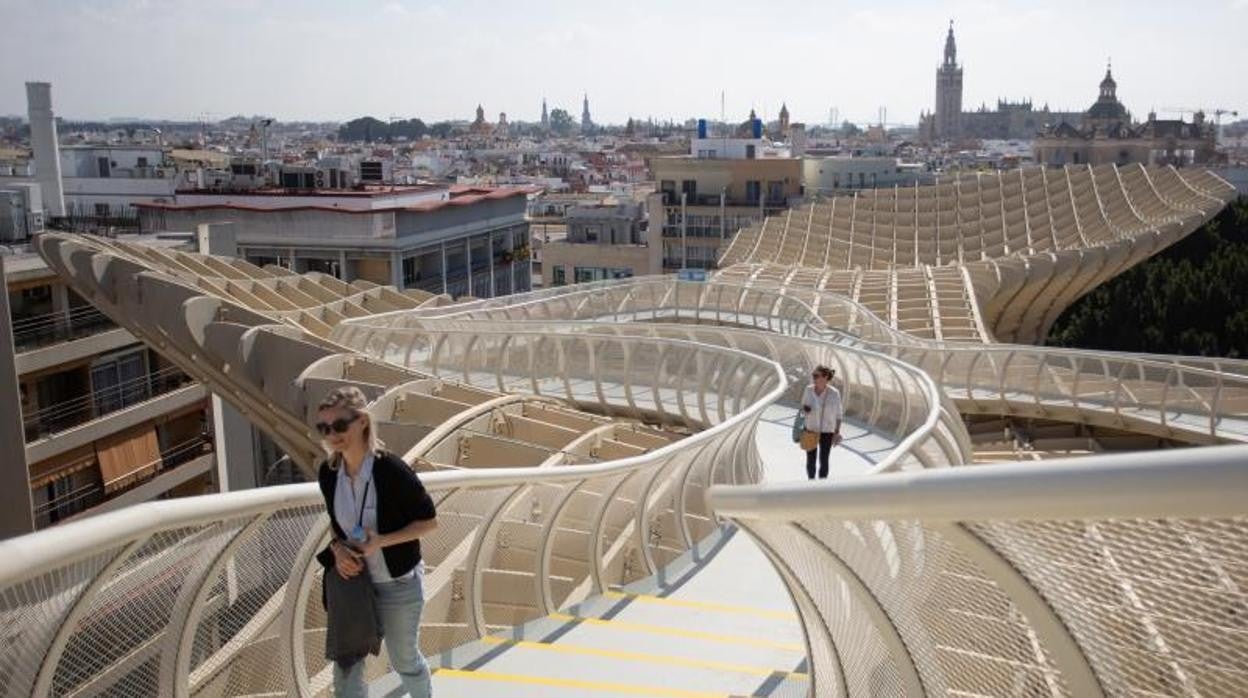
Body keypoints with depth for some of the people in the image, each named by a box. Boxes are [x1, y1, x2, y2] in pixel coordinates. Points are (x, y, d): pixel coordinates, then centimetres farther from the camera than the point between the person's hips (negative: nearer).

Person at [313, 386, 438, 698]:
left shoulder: (391, 470, -23)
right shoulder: (328, 473, -8)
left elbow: (429, 521, -14)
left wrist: (381, 541, -26)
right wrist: (337, 550, -11)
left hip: (398, 585, -4)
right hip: (352, 580, 4)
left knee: (404, 660, 18)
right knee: (345, 667, 8)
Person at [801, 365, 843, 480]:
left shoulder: (834, 393, -19)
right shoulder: (808, 390, -13)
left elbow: (838, 413, -7)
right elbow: (803, 405, 2)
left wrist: (837, 432, -6)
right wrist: (804, 408, -22)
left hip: (826, 431, -2)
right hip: (810, 429, 2)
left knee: (823, 461, 7)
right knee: (810, 460, 11)